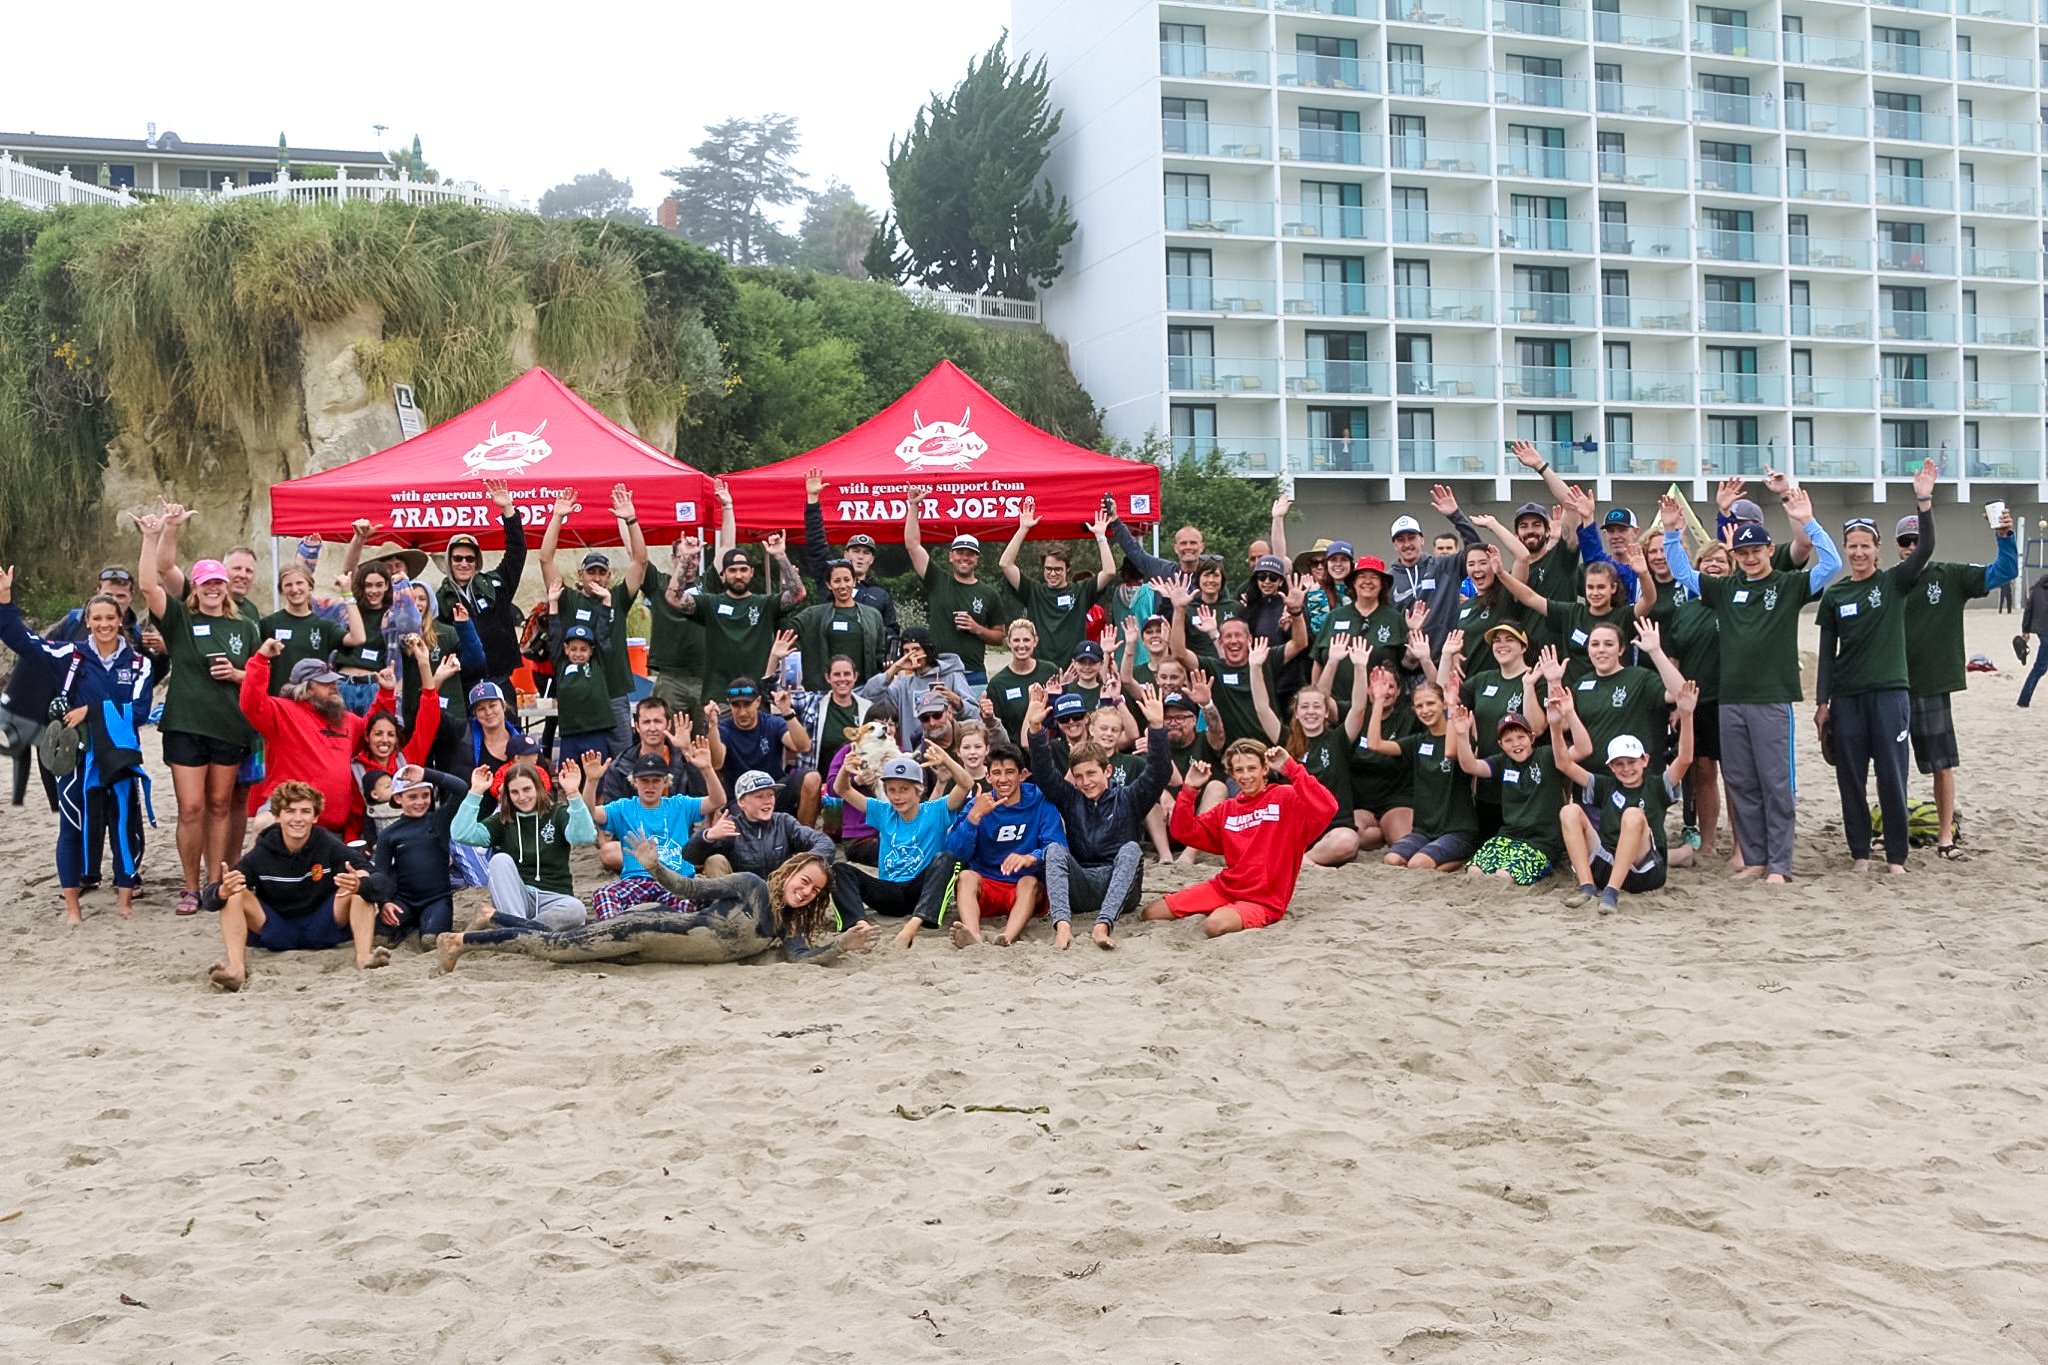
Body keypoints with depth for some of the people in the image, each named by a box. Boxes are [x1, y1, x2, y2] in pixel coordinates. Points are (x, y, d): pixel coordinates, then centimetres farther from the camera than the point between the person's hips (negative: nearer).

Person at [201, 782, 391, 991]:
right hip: (276, 932, 1)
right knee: (235, 895, -21)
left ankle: (364, 956, -37)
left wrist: (359, 885, -48)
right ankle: (236, 968, -37)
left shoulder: (330, 846, -11)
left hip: (323, 929, -1)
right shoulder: (261, 855, -8)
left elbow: (378, 885, -23)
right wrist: (222, 892, -38)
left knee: (360, 888, -22)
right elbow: (211, 899, -12)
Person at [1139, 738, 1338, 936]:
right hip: (1223, 888, 6)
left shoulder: (1285, 798, -5)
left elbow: (1326, 807, -23)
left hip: (1263, 901, -6)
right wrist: (1189, 789, 0)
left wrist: (1291, 768, -25)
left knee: (1216, 925, -36)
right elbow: (1184, 831, 12)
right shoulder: (1226, 809, 14)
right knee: (1151, 914, -2)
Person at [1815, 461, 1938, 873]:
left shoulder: (1894, 583, 2)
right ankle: (1860, 852, 16)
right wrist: (1822, 702, 3)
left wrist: (1924, 502, -25)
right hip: (1846, 696, 2)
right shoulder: (1833, 594, 6)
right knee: (1850, 778, 5)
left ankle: (1896, 856, 10)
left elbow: (1925, 549, -15)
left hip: (1890, 692, -2)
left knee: (1892, 777, 0)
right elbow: (1827, 652, 7)